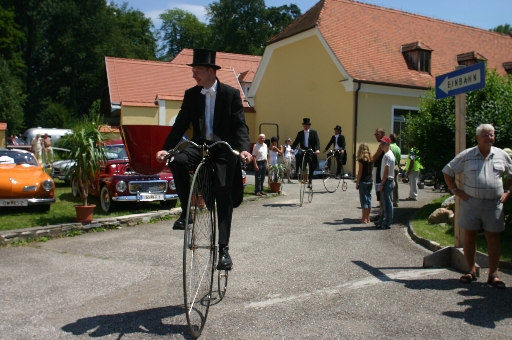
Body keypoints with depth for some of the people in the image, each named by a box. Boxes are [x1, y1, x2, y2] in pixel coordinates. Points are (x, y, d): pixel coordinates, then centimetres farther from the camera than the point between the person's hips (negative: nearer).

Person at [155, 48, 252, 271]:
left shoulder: (231, 94, -3)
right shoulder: (191, 95, 6)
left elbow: (240, 125, -8)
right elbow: (181, 124, 4)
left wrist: (244, 149, -26)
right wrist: (166, 149, -9)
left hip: (224, 148, -3)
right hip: (199, 144, 3)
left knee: (224, 197, -7)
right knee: (178, 162, -29)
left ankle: (224, 248, 2)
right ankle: (186, 210, -10)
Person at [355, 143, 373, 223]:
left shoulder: (361, 159, -11)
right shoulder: (371, 158, 6)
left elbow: (360, 172, -11)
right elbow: (372, 170, 9)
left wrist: (357, 183, -6)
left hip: (363, 181, -6)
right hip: (370, 181, 6)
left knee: (363, 199, -1)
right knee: (369, 199, 10)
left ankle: (364, 218, 2)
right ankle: (368, 218, 16)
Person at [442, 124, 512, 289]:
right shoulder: (466, 155, 0)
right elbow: (447, 171, 7)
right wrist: (456, 190, -1)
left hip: (494, 204, 1)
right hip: (471, 202, -1)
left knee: (493, 238, 4)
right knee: (469, 236, 6)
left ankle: (493, 274, 12)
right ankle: (471, 271, 20)